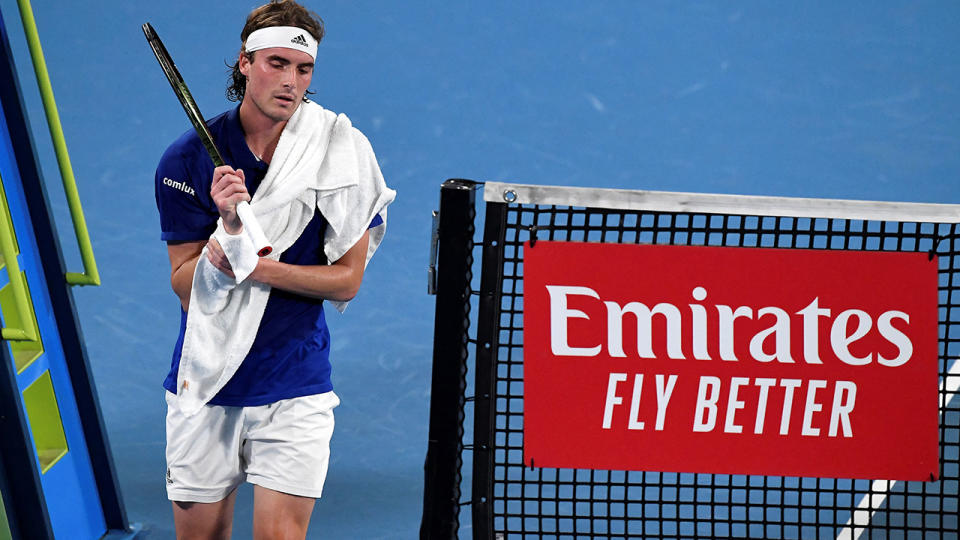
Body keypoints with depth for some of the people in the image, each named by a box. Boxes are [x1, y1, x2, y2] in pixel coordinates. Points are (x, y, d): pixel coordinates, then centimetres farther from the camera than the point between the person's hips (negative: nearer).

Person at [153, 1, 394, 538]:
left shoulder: (341, 153, -6)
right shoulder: (188, 160, -6)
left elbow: (347, 279, -3)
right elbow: (187, 286, -7)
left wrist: (259, 269, -16)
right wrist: (229, 227, -25)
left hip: (295, 384, -1)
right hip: (206, 382, 1)